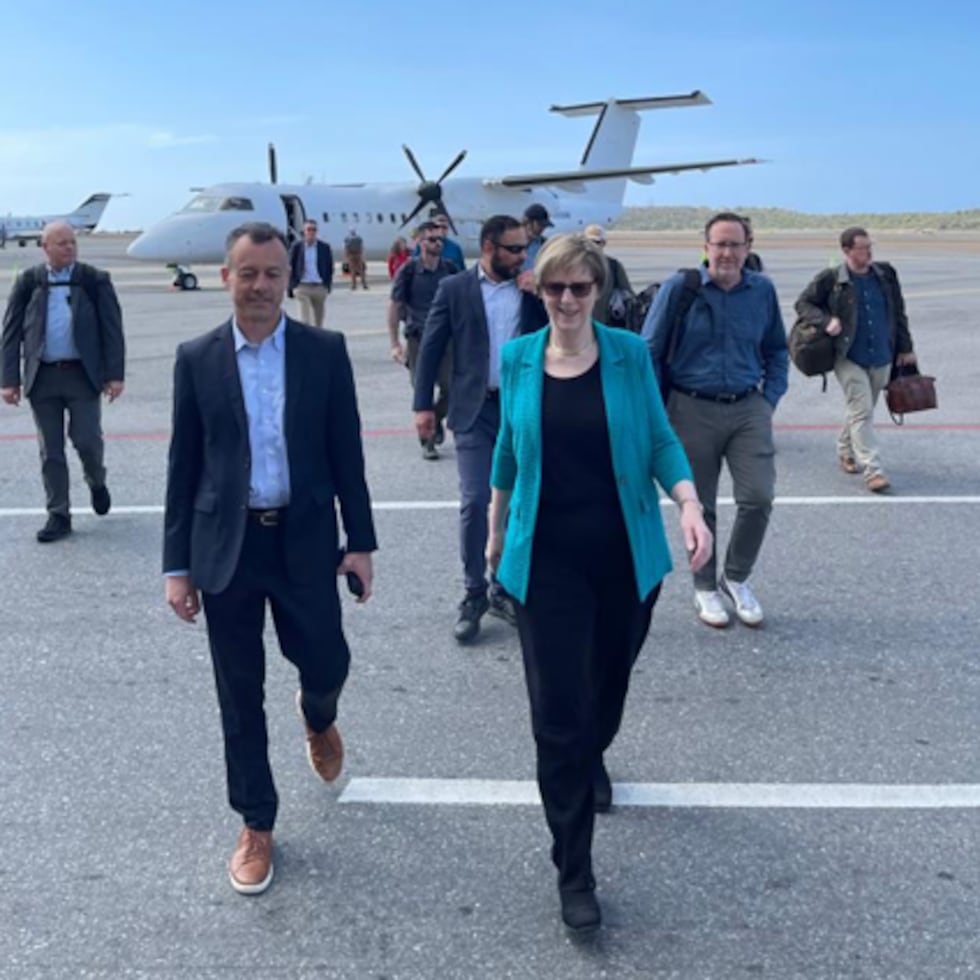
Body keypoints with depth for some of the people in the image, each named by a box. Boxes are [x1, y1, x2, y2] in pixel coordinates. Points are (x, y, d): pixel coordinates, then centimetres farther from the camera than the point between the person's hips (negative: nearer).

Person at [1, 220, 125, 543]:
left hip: (83, 374, -2)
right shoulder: (28, 282, 4)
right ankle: (58, 516, 15)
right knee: (50, 450, 6)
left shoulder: (95, 280, 0)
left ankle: (97, 483, 31)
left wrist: (115, 374, -7)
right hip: (42, 377, 2)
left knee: (87, 440, -2)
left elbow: (112, 329, -1)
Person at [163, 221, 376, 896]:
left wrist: (360, 542, -2)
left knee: (327, 665, 7)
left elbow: (346, 452, 1)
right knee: (240, 693, 8)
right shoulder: (197, 359, 0)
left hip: (304, 540, 0)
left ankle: (318, 718, 46)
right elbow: (184, 466, 2)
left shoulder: (325, 351, -1)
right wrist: (177, 564, 0)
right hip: (226, 546, 1)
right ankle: (257, 825, 26)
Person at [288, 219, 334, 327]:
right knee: (305, 319, -10)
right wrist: (292, 286, -3)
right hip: (303, 287, -2)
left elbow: (329, 268, 8)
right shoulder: (296, 246, 1)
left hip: (320, 287, 2)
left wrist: (328, 285, 0)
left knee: (318, 321, 9)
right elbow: (291, 267, 3)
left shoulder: (324, 247, 4)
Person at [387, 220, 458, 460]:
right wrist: (395, 344, -6)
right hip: (417, 339, -2)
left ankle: (437, 421, 29)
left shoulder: (450, 269, 3)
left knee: (450, 389, -2)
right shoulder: (409, 270, -5)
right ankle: (427, 442, 13)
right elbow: (394, 306, -2)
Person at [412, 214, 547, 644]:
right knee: (475, 502, -6)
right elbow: (431, 348, 1)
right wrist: (423, 404, -4)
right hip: (475, 409, -2)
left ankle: (505, 588, 21)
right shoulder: (454, 288, 1)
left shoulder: (531, 290, 7)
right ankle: (474, 594, 7)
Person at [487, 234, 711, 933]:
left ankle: (594, 760, 55)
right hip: (547, 559, -1)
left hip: (625, 555, 1)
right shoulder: (517, 359, 0)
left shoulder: (629, 354, -4)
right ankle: (573, 869, 11)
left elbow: (659, 441, -2)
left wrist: (689, 504, -19)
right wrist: (496, 530, 18)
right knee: (556, 712, -3)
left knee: (609, 681, 20)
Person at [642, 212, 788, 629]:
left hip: (749, 410, 2)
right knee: (699, 506, 6)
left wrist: (771, 397, 6)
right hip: (693, 411, -2)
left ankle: (736, 578, 18)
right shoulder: (680, 288, -5)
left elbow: (776, 350, 17)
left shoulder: (762, 290, 5)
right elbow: (650, 351, -1)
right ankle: (705, 589, 25)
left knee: (758, 497, -6)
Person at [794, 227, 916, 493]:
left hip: (881, 358, 4)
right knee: (862, 412, -9)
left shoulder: (886, 275, 5)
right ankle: (872, 470, -8)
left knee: (860, 410, 17)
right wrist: (826, 321, -17)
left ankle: (846, 452, 38)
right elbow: (803, 303, 1)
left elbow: (898, 313, 13)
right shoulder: (830, 279, -8)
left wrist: (905, 347, 13)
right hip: (849, 359, -4)